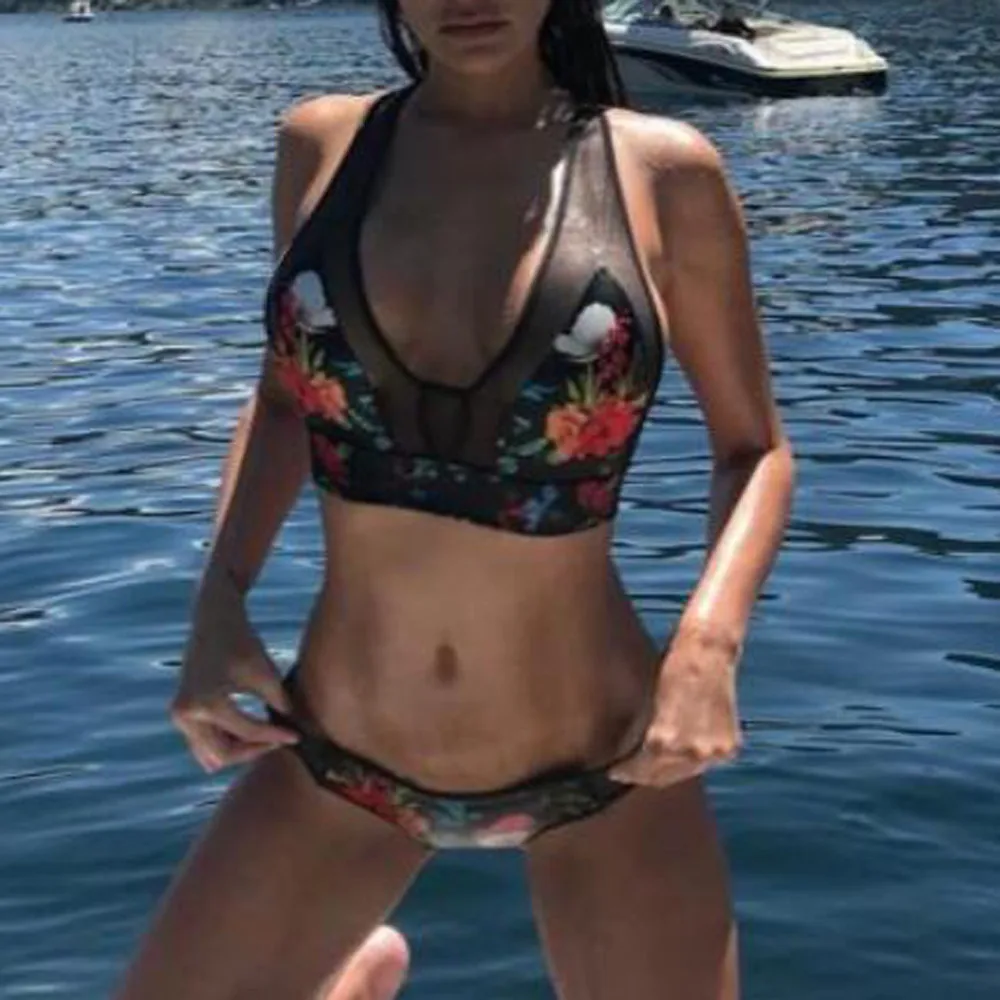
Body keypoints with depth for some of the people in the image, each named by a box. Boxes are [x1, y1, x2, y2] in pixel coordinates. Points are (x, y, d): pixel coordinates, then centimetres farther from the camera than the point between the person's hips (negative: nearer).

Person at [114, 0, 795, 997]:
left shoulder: (664, 172, -10)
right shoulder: (321, 144, -2)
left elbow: (754, 447, 0)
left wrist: (706, 644, -17)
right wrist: (217, 606, -2)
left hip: (601, 761, -2)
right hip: (341, 755, 3)